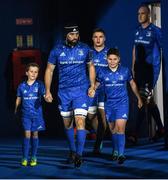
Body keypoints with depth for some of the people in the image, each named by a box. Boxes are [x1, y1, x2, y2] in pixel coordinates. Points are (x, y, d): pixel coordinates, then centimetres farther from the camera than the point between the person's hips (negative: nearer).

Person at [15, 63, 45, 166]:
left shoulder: (39, 85, -1)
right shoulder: (22, 86, 3)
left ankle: (34, 157, 16)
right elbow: (18, 99, 12)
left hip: (37, 114, 0)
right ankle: (25, 158, -3)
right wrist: (16, 110, 12)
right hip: (26, 114, 0)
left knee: (35, 134, 7)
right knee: (27, 134, -6)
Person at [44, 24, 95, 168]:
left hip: (81, 91, -2)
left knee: (80, 121, -16)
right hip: (64, 92, 2)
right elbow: (49, 70, 5)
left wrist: (92, 86, 0)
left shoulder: (85, 49, 0)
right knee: (67, 124, 13)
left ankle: (79, 154, -15)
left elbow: (91, 66, 11)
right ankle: (72, 151, 30)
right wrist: (48, 91, -1)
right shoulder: (57, 50, -1)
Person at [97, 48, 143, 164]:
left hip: (122, 103, -2)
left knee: (120, 128, -16)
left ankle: (121, 154, -20)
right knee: (113, 129, 12)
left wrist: (139, 98, 19)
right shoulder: (103, 72, -1)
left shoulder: (125, 71, -1)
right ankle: (115, 152, 29)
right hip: (109, 103, 2)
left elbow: (133, 84, 12)